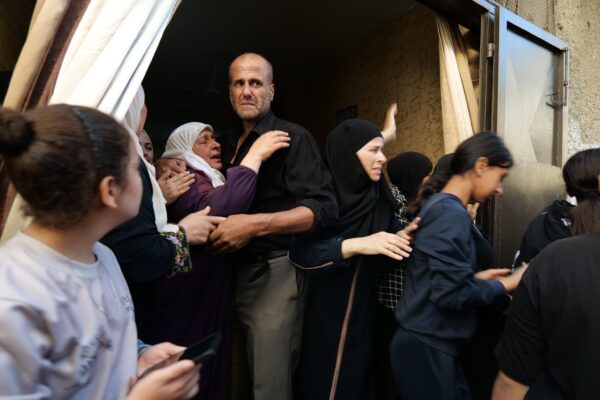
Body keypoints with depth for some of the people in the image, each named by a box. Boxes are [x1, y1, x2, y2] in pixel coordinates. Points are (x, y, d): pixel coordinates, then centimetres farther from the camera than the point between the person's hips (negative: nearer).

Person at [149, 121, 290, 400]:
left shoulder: (210, 180, 18)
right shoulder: (187, 179, -14)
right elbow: (214, 210, -35)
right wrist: (255, 155, -28)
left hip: (211, 294, 9)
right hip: (187, 300, -9)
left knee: (212, 369, 18)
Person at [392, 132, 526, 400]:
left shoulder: (438, 206, 9)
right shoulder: (452, 214, -20)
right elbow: (452, 294, -23)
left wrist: (477, 278, 9)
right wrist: (508, 283, -10)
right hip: (428, 348, -9)